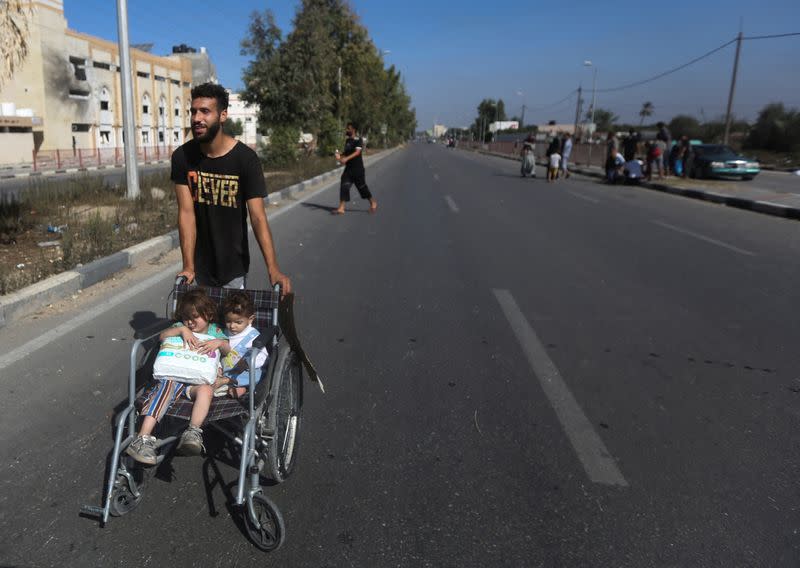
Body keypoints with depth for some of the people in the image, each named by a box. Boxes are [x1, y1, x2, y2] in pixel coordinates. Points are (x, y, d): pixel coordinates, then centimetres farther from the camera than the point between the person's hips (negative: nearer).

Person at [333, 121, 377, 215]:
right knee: (344, 186, -4)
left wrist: (346, 158, -37)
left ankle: (373, 203, 26)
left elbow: (357, 152, -25)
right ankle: (341, 208, -4)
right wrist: (340, 156, 1)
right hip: (348, 168, 7)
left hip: (358, 168, -7)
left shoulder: (358, 140, -10)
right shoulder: (347, 140, 14)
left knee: (362, 186, 4)